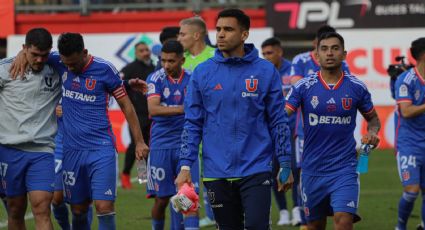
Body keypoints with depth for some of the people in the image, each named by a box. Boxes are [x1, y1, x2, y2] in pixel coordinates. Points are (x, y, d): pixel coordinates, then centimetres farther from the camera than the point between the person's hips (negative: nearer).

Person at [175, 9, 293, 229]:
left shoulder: (265, 71, 0)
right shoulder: (202, 73, 3)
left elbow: (278, 122, 3)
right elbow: (192, 124, 5)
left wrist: (285, 164, 0)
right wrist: (185, 166, -2)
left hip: (256, 170, -2)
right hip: (217, 173, 2)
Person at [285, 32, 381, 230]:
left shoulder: (356, 87, 1)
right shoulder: (303, 87, -3)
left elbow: (372, 118, 16)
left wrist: (372, 133, -7)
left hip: (344, 169, -1)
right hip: (312, 168, 1)